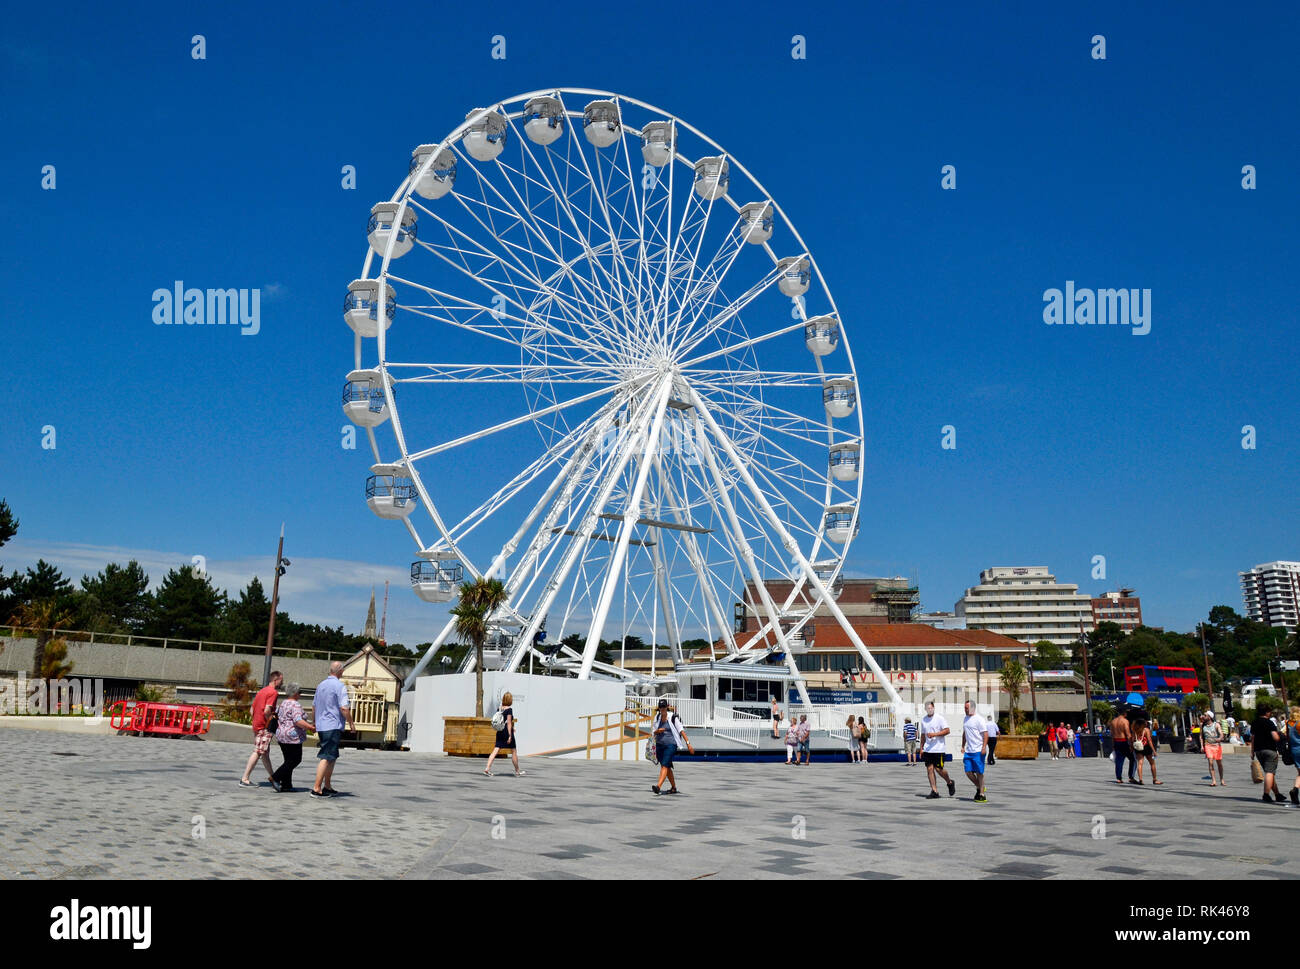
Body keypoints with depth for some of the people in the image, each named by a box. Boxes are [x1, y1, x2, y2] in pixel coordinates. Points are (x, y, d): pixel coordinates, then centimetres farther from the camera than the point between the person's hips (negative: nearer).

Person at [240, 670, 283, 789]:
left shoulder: (261, 691, 17)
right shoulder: (273, 692, -11)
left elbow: (252, 710, 17)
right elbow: (267, 711, -22)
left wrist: (254, 728, 19)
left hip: (256, 725, 10)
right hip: (265, 727, -10)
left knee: (265, 753, 16)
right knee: (258, 752, -7)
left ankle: (272, 777, 27)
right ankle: (244, 779, -8)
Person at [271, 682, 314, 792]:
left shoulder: (283, 703, 14)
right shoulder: (295, 705, -14)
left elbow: (276, 715, 25)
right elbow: (298, 721, -24)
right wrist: (312, 728, -22)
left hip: (281, 736, 9)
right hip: (292, 737, -9)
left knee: (289, 761, 11)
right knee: (295, 760, -2)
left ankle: (286, 786, 8)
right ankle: (276, 778, -8)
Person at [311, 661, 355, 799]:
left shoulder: (321, 685, 14)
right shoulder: (340, 686, -11)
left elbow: (314, 706, 21)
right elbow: (344, 708, -17)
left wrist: (314, 723, 30)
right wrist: (351, 723, -5)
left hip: (321, 726, 8)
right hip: (333, 726, -8)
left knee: (332, 756, 17)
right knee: (326, 758, -7)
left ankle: (327, 786, 20)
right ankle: (317, 788, -10)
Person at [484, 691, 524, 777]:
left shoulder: (500, 709, 8)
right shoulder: (509, 709, -13)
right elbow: (509, 722, -17)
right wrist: (510, 735, -17)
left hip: (500, 731, 6)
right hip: (507, 732, -6)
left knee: (496, 750, 3)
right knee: (514, 752, 7)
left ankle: (487, 768, -9)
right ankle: (517, 772, 16)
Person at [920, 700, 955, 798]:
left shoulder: (939, 717, -5)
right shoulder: (923, 719, 11)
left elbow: (947, 731, -11)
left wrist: (934, 734, -20)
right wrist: (921, 747, 18)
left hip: (939, 748, -5)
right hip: (928, 749, 5)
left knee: (938, 769, -4)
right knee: (929, 769, -2)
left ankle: (950, 783, 23)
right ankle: (934, 791, 3)